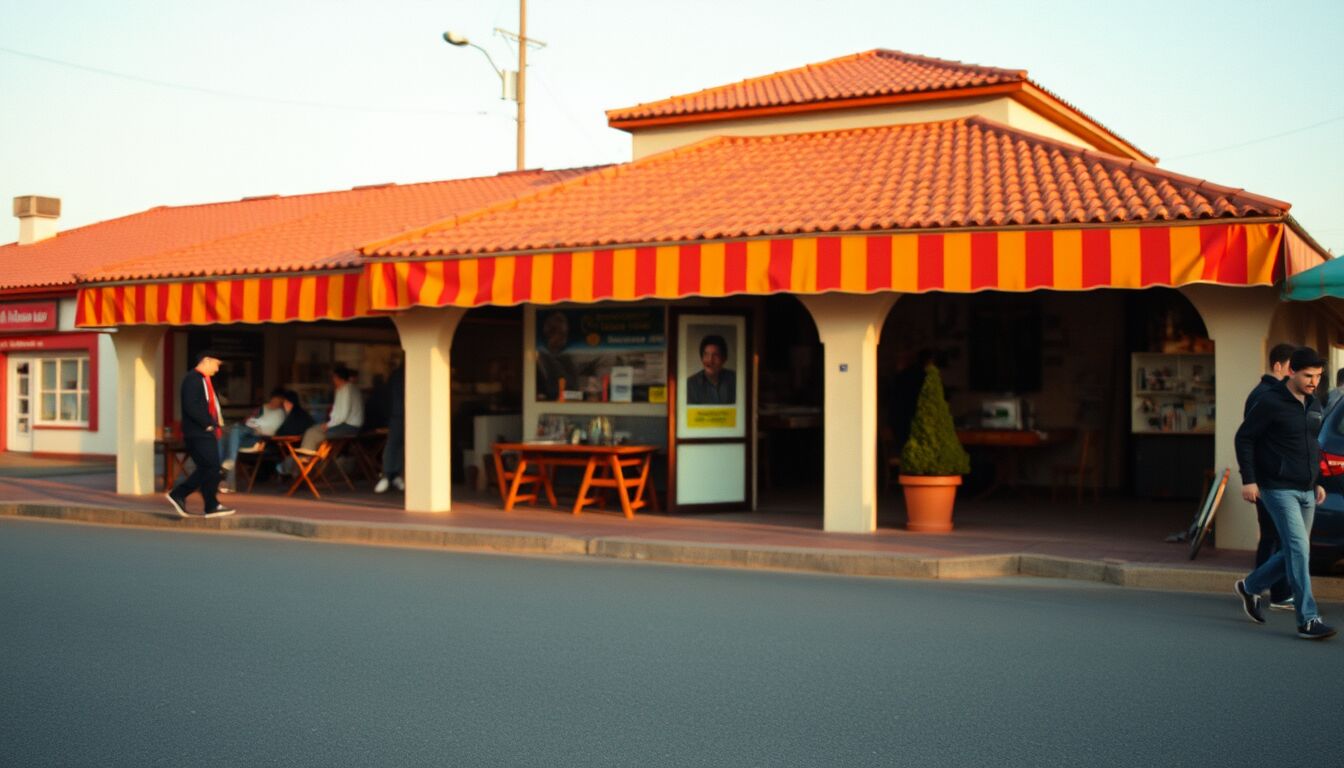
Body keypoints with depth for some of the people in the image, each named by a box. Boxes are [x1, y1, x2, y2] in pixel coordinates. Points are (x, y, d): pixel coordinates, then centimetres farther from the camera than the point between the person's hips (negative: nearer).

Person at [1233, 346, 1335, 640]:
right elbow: (1244, 438, -9)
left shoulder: (1313, 405, 11)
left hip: (1306, 492, 8)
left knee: (1294, 553, 11)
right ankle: (1307, 620, -12)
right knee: (1299, 549, -14)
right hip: (1279, 490, -8)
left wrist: (1317, 482, 17)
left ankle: (1249, 587, 32)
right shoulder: (1270, 402, -12)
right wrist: (1248, 480, -14)